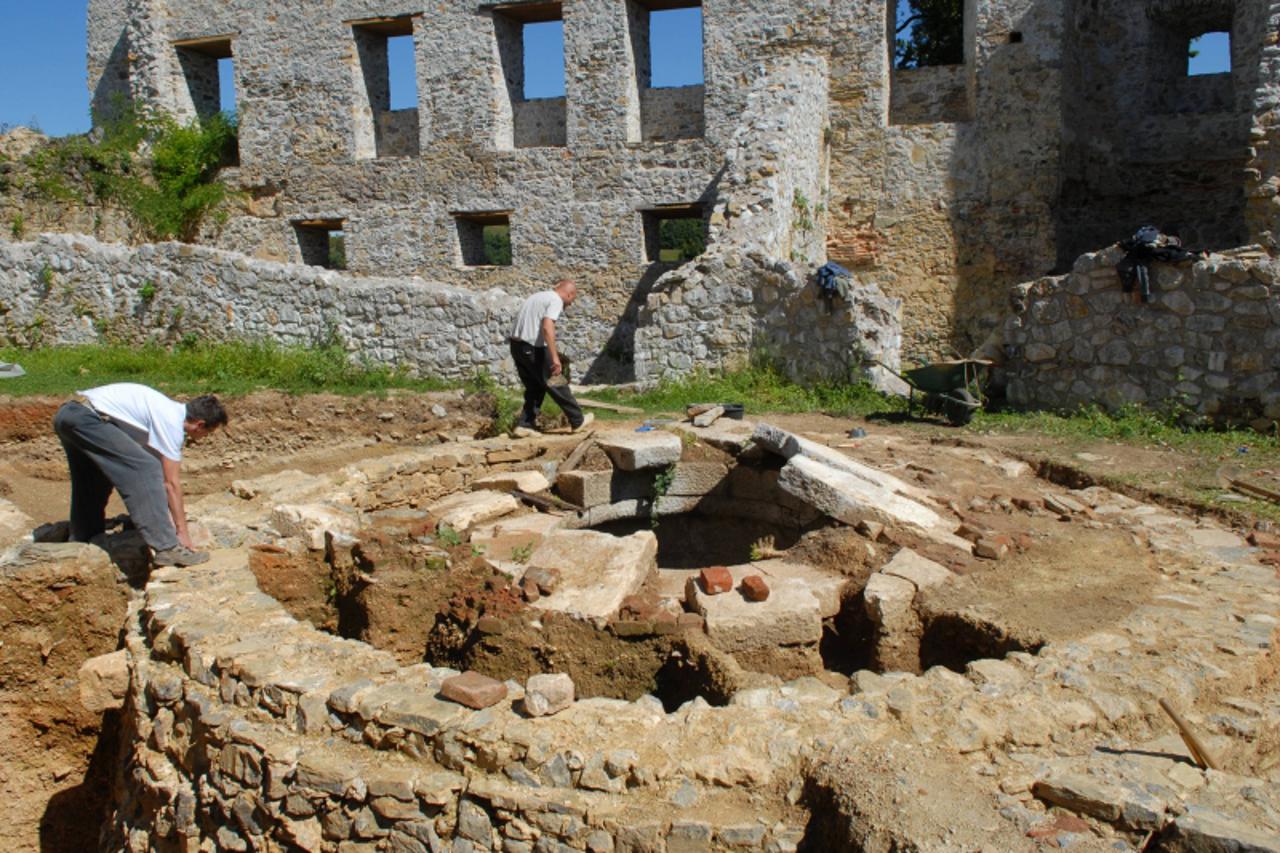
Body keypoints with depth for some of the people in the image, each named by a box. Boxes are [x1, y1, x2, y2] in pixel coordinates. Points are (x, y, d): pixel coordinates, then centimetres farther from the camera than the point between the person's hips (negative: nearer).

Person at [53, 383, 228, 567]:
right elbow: (171, 482, -11)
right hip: (86, 418, -11)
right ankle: (167, 548, -18)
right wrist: (182, 531, -7)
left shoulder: (173, 411, 16)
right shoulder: (172, 422, -11)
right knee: (144, 469, -16)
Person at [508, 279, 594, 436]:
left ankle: (525, 425, 13)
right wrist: (555, 357, -27)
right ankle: (578, 421, 14)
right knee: (557, 385, 4)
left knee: (535, 388, 17)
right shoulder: (556, 300, -8)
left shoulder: (538, 296, 20)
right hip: (533, 348, -8)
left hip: (516, 345, 8)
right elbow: (547, 327, -23)